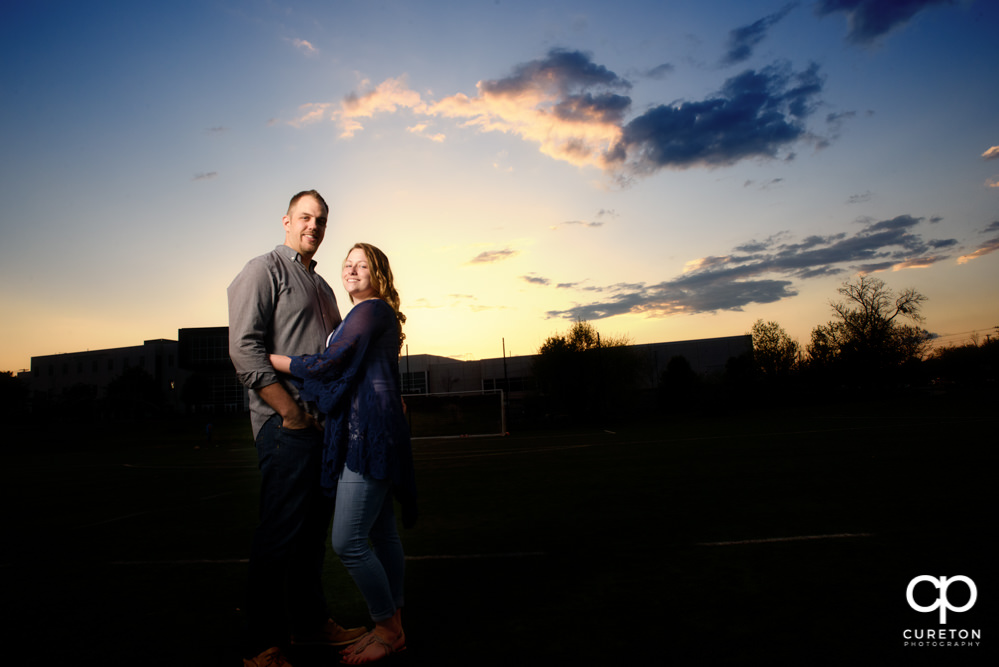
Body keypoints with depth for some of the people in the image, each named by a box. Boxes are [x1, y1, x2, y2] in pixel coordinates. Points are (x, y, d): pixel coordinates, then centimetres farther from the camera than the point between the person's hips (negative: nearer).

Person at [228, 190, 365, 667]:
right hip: (286, 425, -8)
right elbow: (245, 349, -15)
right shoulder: (264, 270, -3)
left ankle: (310, 621, 29)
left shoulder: (322, 286, 21)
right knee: (280, 533, -3)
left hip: (325, 423, 8)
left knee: (314, 527, 15)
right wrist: (291, 410, -19)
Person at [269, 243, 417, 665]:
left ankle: (388, 630, 7)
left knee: (347, 541, -9)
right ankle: (392, 628, 23)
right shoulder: (369, 314, 22)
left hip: (369, 434, -10)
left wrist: (269, 358, -5)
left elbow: (331, 364, -13)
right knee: (381, 534, 13)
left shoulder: (372, 310, -8)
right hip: (365, 434, 10)